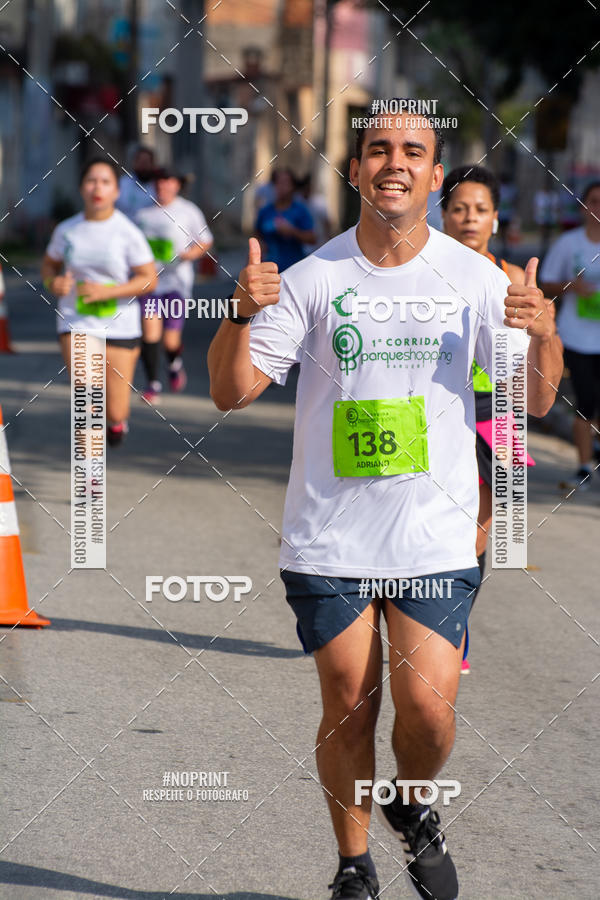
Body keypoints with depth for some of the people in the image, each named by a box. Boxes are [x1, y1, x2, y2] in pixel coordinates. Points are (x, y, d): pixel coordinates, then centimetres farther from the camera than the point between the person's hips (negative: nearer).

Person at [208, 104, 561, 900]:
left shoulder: (474, 278, 1)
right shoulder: (312, 278, -2)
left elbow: (535, 402, 4)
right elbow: (232, 392, -2)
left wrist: (540, 336, -17)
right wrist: (243, 316, -20)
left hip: (438, 536, 0)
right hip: (329, 535, 0)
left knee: (427, 706, -9)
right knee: (348, 705, 4)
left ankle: (414, 809, 24)